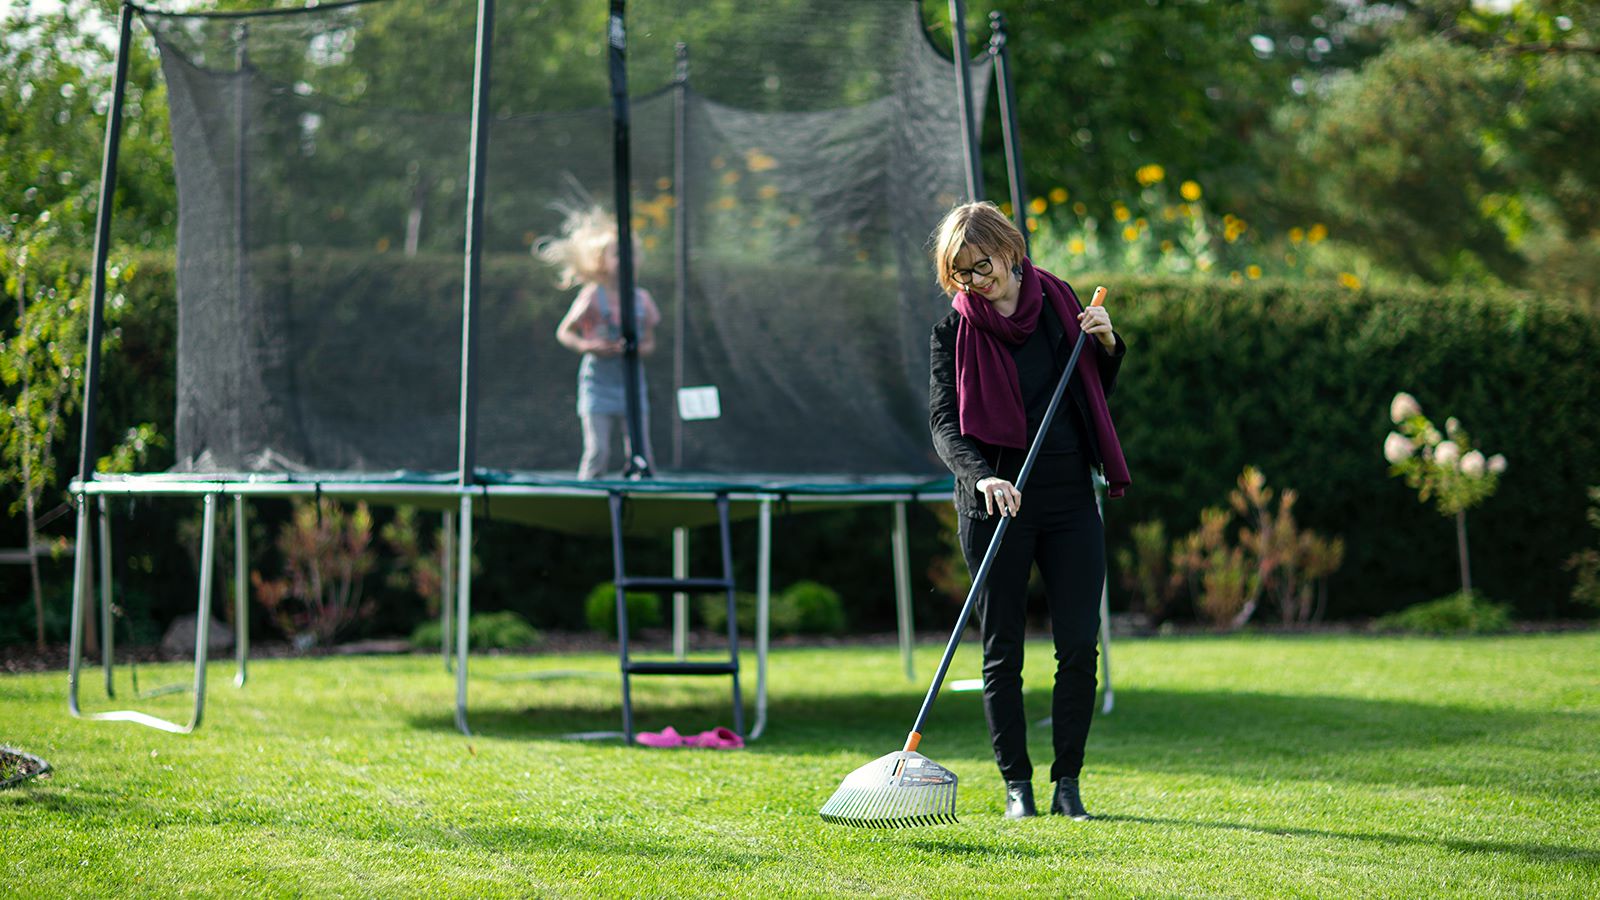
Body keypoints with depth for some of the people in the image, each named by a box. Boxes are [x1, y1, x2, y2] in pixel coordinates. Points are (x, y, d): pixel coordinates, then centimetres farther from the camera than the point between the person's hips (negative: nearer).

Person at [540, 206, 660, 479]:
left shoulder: (641, 298, 7)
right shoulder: (592, 296, -4)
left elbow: (650, 343, 15)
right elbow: (564, 332, 2)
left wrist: (639, 349, -9)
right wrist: (587, 346, -17)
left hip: (631, 383, 4)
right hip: (598, 382, -4)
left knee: (640, 453, -3)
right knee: (597, 452, -9)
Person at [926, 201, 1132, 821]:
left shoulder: (1059, 303, 6)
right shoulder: (955, 330, -2)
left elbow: (1097, 396, 17)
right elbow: (943, 422, -9)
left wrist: (1107, 344, -3)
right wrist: (982, 475, -26)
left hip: (1070, 496, 2)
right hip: (996, 501, -2)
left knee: (1079, 646, -2)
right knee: (1003, 652, 1)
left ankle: (1068, 783, 7)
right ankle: (1018, 786, 11)